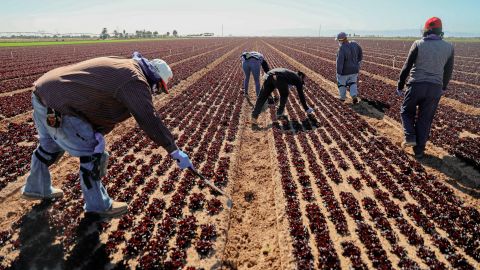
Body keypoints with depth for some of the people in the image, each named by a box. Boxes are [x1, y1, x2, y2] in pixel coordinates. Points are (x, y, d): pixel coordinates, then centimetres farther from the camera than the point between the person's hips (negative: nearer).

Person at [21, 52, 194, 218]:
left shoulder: (122, 68, 14)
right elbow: (150, 121, -19)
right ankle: (98, 206, 14)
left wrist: (99, 134, -4)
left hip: (42, 91, 10)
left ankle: (36, 189, 50)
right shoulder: (136, 80, -16)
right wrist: (175, 152, -13)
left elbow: (107, 109, 11)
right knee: (91, 152, -1)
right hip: (56, 105, -10)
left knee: (50, 146, 29)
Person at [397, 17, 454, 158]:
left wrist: (400, 86, 4)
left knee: (406, 111, 19)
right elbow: (448, 71, 13)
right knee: (425, 119, 10)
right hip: (435, 88, 3)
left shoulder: (418, 44, -4)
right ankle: (419, 150, 15)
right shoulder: (449, 47, 5)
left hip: (416, 85, -3)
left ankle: (410, 137, 2)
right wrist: (444, 87, 29)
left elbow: (406, 67, -5)